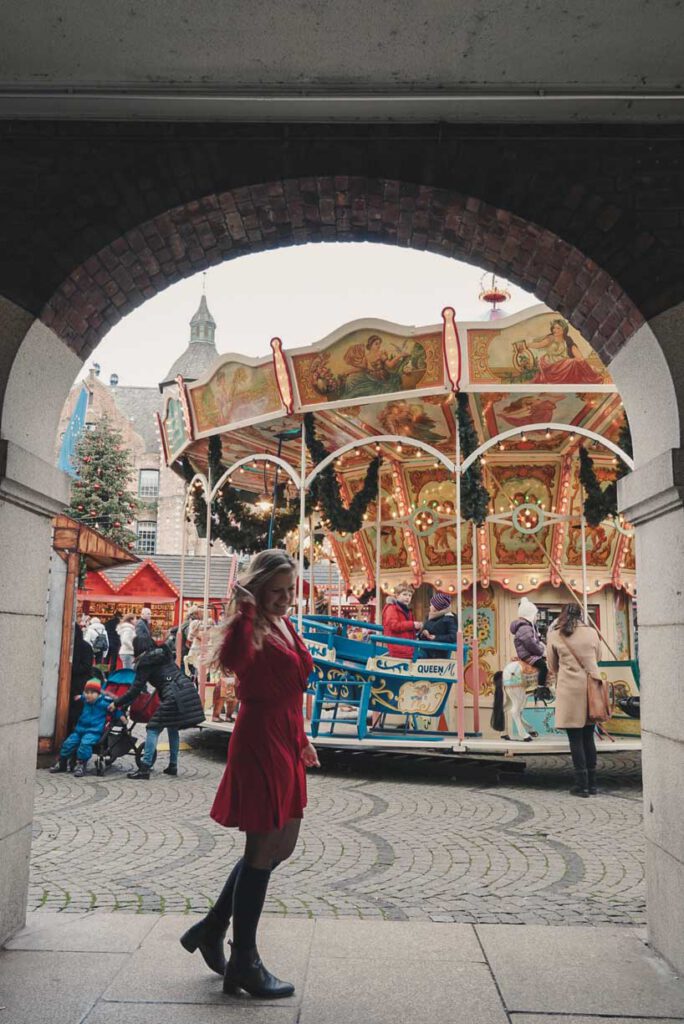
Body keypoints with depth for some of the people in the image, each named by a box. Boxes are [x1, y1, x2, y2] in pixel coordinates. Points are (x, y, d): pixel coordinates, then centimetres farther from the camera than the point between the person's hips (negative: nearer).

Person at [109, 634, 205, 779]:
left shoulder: (145, 663, 1)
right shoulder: (165, 654, 22)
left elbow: (135, 690, 0)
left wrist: (117, 703, 9)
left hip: (173, 697, -7)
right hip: (188, 690, 7)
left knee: (153, 728, 0)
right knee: (173, 728, 21)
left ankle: (145, 768, -4)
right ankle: (173, 766, 25)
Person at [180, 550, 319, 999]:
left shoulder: (285, 625, 11)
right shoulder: (251, 629, -16)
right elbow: (231, 659, -42)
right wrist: (246, 611, -36)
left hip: (286, 745, 10)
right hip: (260, 744, -9)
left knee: (282, 846, 19)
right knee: (262, 852, 2)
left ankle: (211, 928, 32)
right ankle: (243, 962, 20)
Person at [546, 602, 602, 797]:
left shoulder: (555, 635, 0)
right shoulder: (592, 633, 7)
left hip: (569, 688, -3)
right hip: (591, 686, 3)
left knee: (575, 739, 2)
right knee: (588, 737, 13)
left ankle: (582, 785, 2)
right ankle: (592, 783, 17)